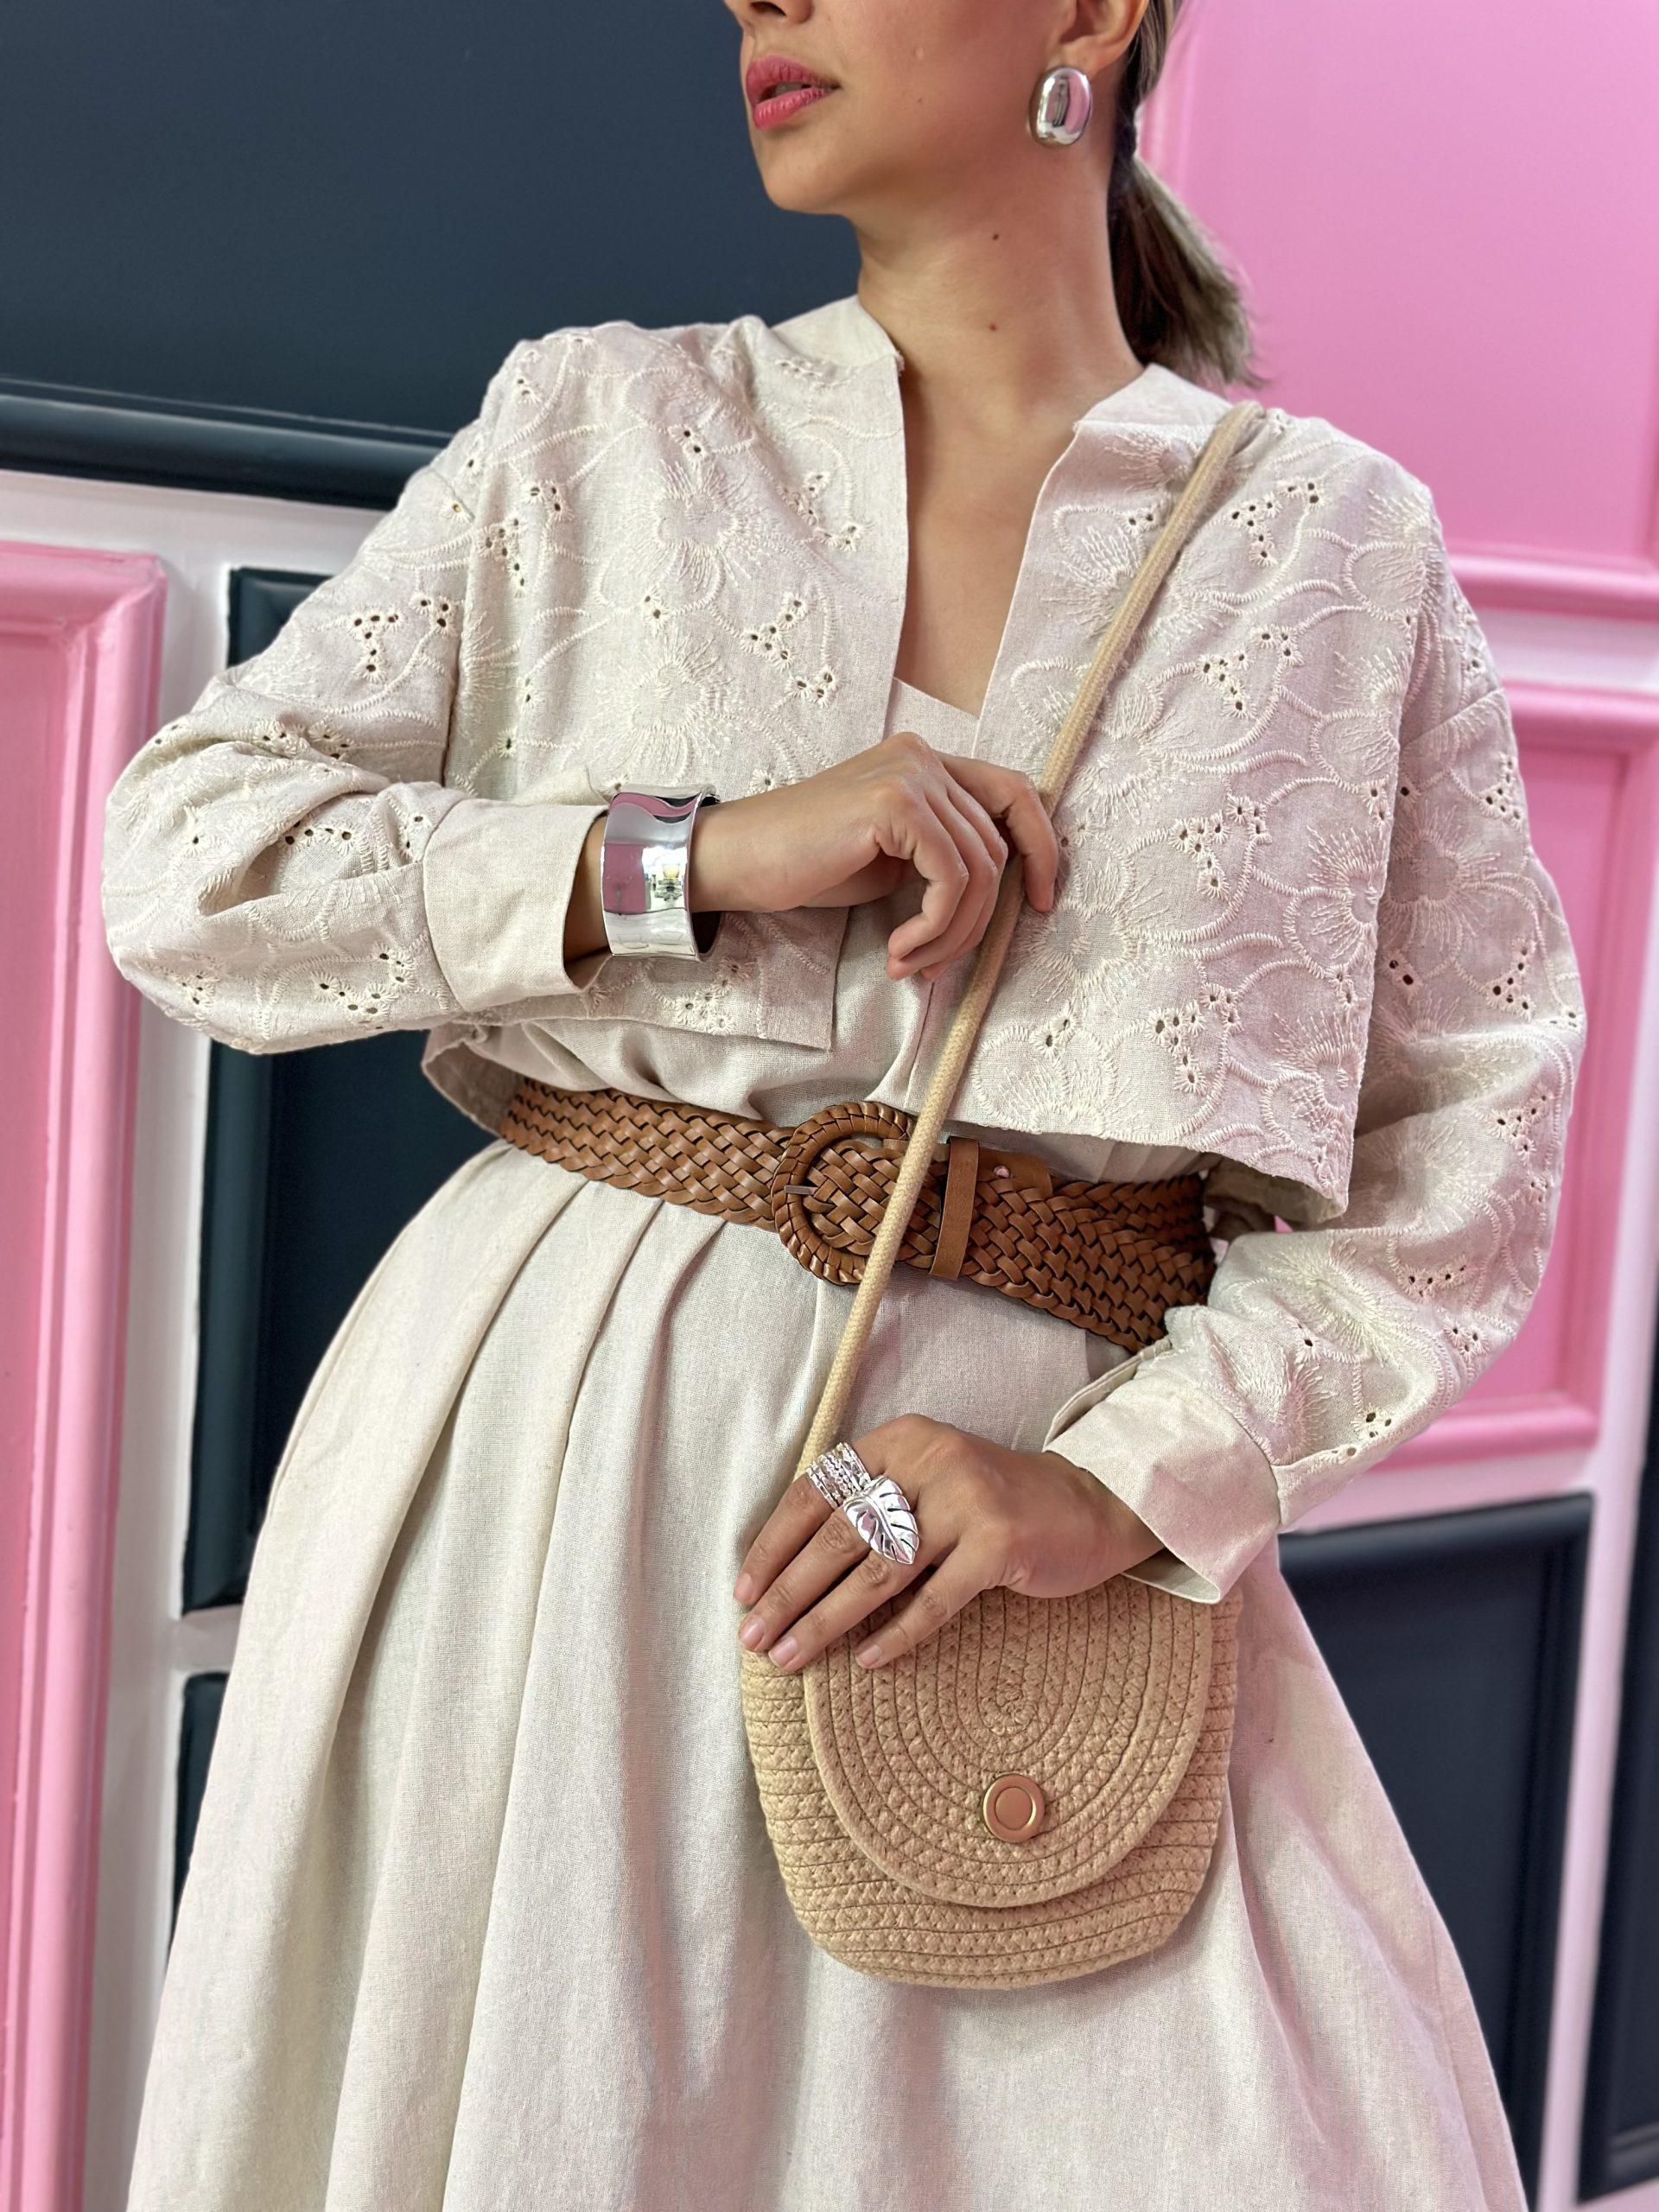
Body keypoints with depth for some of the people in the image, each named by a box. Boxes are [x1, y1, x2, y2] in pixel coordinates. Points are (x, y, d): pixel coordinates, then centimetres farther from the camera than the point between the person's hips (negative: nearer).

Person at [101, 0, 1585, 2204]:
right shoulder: (591, 429, 6)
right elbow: (177, 863, 0)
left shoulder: (1337, 544, 4)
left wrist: (1125, 1475, -11)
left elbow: (1464, 1154, 4)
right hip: (544, 1446, 1)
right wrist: (689, 856, -12)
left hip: (1005, 1470, 0)